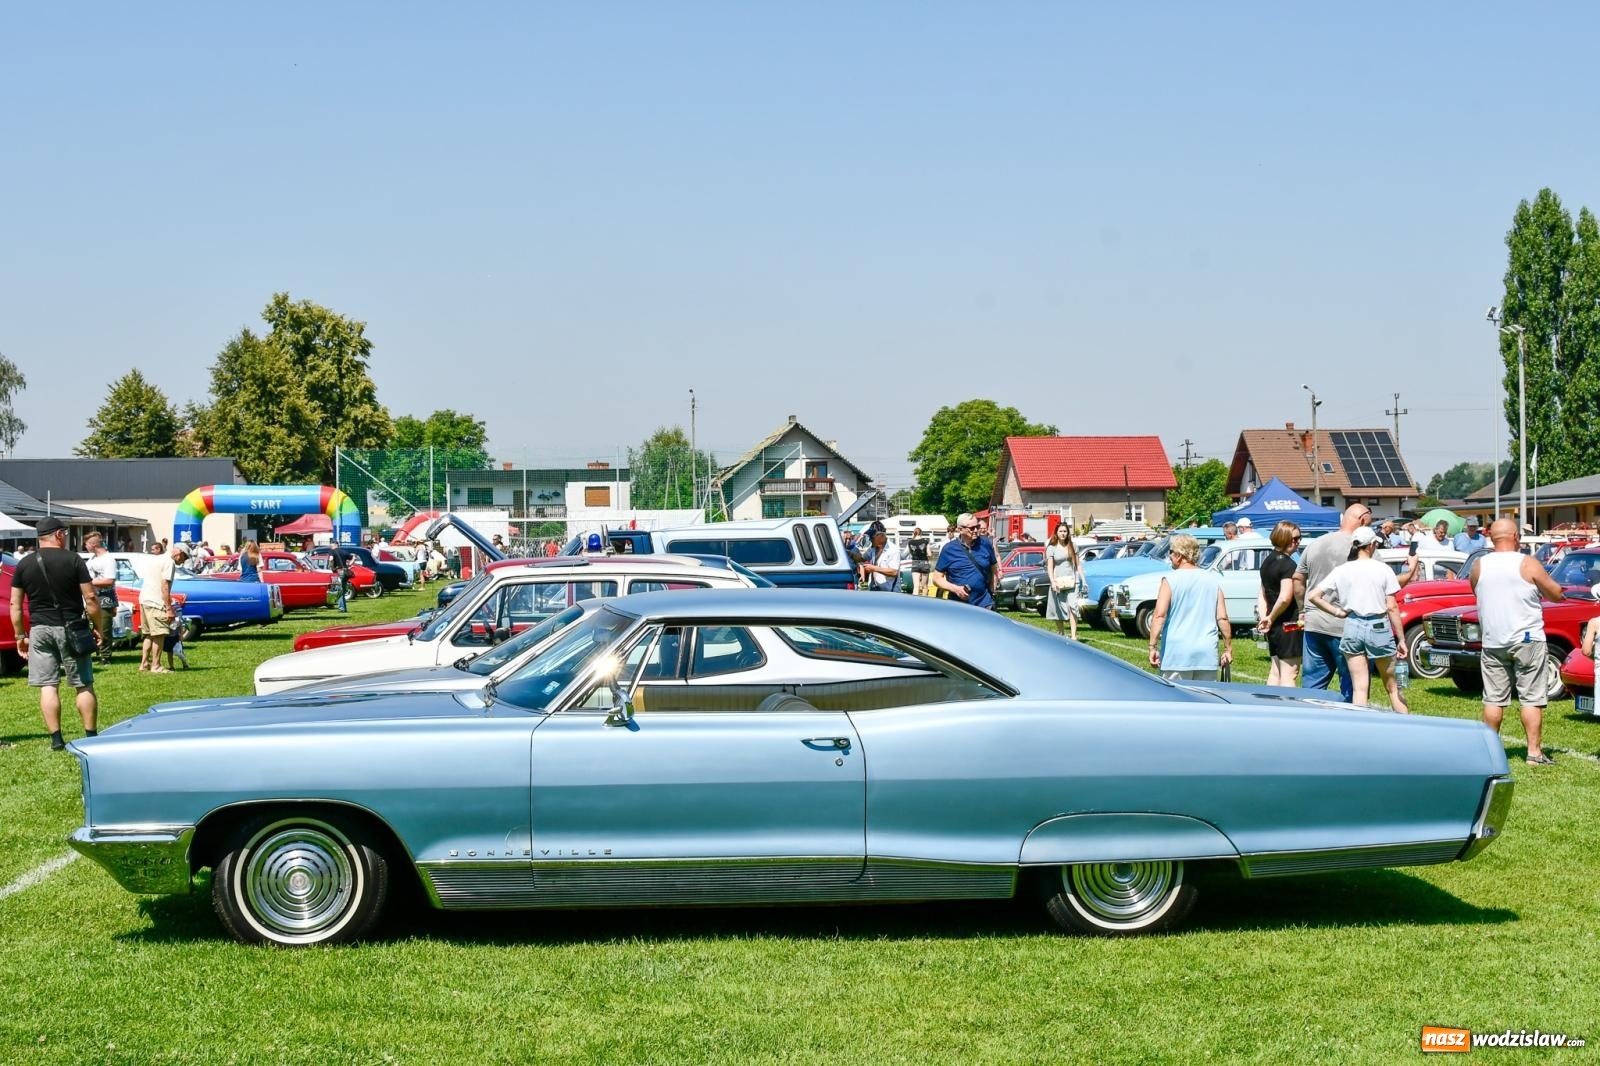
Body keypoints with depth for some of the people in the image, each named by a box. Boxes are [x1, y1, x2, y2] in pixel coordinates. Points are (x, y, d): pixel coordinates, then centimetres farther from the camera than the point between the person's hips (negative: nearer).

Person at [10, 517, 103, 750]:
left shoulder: (24, 565, 4)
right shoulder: (73, 560, -5)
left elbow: (15, 605, 5)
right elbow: (90, 598, -7)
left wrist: (20, 635, 12)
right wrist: (98, 628, 2)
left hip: (40, 630, 2)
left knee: (47, 686, 4)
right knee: (83, 685, 6)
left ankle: (56, 738, 1)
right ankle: (91, 736, 8)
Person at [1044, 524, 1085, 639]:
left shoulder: (1073, 546, 10)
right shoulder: (1051, 548, 2)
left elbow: (1078, 565, 14)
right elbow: (1049, 567, -4)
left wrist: (1083, 580, 9)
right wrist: (1052, 581, -17)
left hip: (1072, 580, 1)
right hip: (1058, 581, -1)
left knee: (1072, 606, -14)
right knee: (1058, 608, 5)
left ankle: (1074, 635, -21)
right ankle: (1060, 632, 23)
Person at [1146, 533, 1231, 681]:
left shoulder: (1170, 580, -4)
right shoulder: (1213, 579, 8)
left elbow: (1160, 615, -13)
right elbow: (1222, 618, 6)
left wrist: (1153, 647, -12)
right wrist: (1228, 649, 12)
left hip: (1177, 654, -4)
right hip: (1207, 655, 4)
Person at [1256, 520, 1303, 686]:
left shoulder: (1267, 562, 13)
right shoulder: (1288, 564, -15)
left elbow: (1263, 595, 16)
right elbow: (1285, 597, -25)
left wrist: (1264, 618, 6)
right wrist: (1271, 618, -13)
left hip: (1274, 626, 9)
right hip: (1289, 624, -9)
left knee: (1275, 672, 15)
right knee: (1289, 674, -6)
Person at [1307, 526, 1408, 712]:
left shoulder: (1341, 571, 1)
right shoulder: (1383, 570, -4)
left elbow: (1312, 596, -3)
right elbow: (1392, 607, -4)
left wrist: (1337, 612, 3)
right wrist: (1401, 639, 1)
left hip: (1352, 627, 1)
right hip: (1379, 627, -1)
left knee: (1359, 689, 1)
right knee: (1393, 688, 13)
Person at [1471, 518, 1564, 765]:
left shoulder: (1478, 566, 0)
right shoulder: (1528, 564, -9)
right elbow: (1557, 595, -2)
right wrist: (1537, 587, 16)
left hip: (1492, 642, 3)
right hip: (1527, 640, -3)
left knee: (1493, 699, 9)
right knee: (1532, 699, 1)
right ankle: (1534, 752, 0)